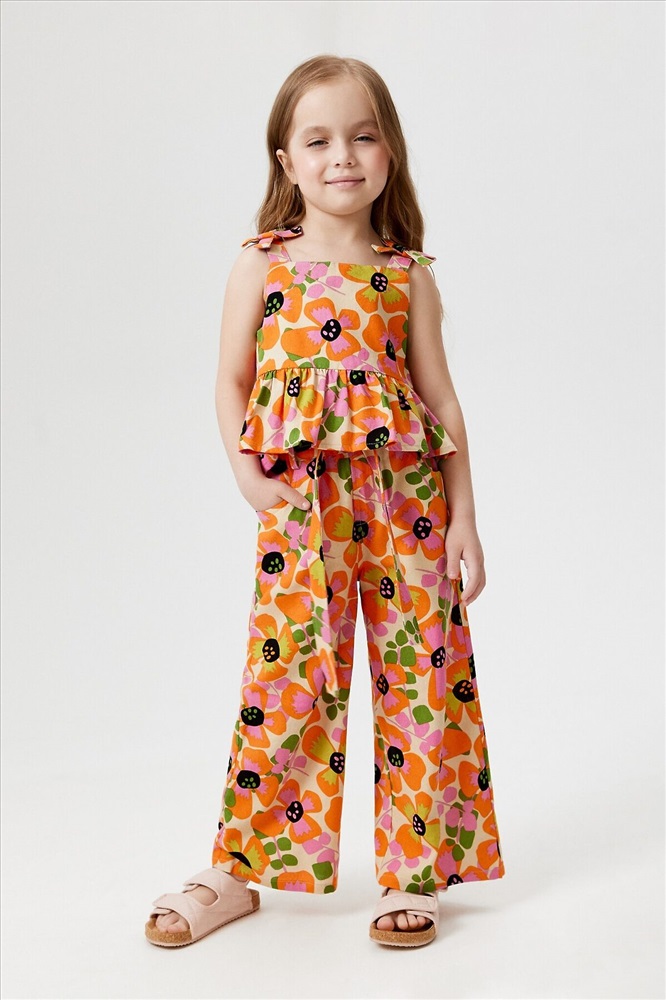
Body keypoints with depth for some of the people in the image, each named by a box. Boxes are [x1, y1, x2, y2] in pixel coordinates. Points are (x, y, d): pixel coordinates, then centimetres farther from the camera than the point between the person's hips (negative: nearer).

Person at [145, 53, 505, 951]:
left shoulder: (406, 277, 7)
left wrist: (463, 516, 3)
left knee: (420, 676, 2)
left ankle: (415, 872, 15)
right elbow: (232, 382, 8)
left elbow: (440, 397, 7)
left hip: (405, 498, 1)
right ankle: (238, 872, 13)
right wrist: (246, 471, -7)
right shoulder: (261, 267, 5)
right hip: (299, 505, -1)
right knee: (288, 675, -1)